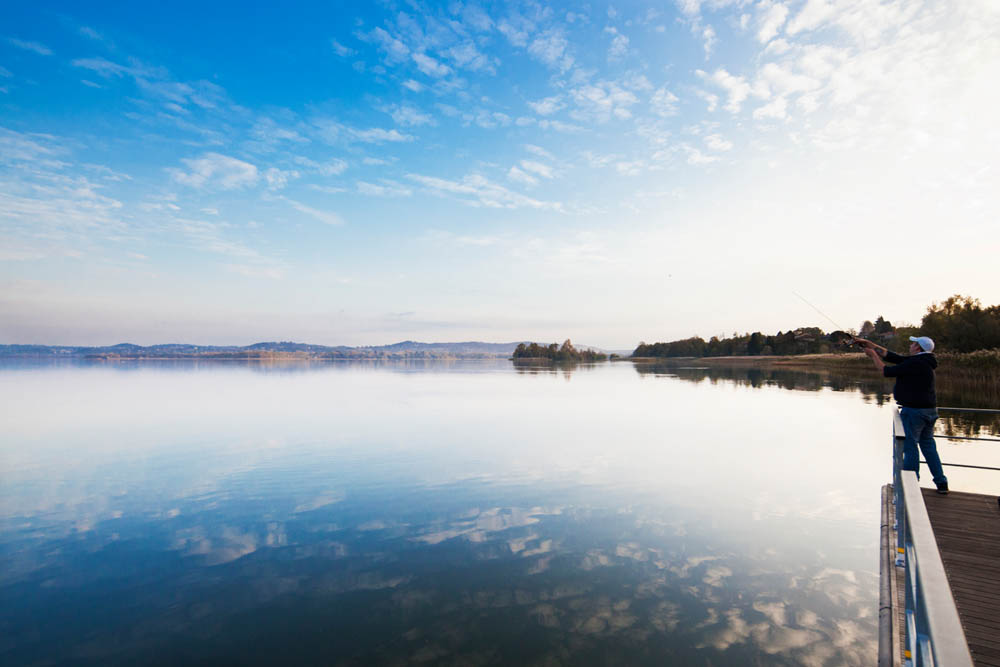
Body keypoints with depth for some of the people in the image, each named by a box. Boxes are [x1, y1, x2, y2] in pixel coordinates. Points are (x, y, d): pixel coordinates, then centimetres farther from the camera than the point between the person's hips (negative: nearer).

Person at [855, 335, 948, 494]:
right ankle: (941, 483, 21)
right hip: (929, 410, 10)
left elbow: (887, 371, -13)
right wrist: (868, 343, 12)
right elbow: (890, 356, 14)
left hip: (914, 411, -10)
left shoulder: (915, 363, -17)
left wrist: (873, 355, -1)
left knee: (910, 446, -2)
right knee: (928, 445, 17)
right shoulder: (922, 361, 13)